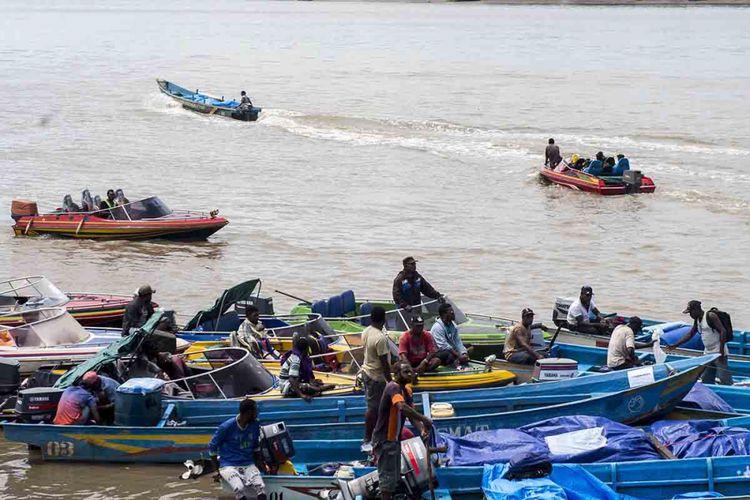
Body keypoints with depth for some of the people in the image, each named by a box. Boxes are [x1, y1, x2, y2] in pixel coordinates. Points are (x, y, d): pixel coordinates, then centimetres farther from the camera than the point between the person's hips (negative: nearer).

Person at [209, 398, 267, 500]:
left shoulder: (255, 425, 2)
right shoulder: (227, 427, -12)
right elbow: (212, 447, -2)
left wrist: (260, 463, 6)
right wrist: (218, 470, 0)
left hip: (248, 465, 4)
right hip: (229, 466, -4)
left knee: (261, 488, -26)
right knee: (239, 489, -34)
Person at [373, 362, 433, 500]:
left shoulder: (407, 390, 10)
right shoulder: (393, 388, -20)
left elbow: (411, 414, 5)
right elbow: (402, 407, -39)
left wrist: (422, 430, -14)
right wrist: (424, 419, -38)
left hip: (395, 439, 10)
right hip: (385, 439, -10)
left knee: (395, 477, 17)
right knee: (388, 477, -7)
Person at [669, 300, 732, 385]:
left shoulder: (711, 316, -13)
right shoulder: (697, 320, 13)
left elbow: (723, 331, -19)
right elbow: (690, 334, 22)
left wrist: (721, 351, -23)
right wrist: (675, 345, 16)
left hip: (719, 353, -9)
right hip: (708, 353, 9)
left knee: (725, 381, -13)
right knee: (706, 380, 9)